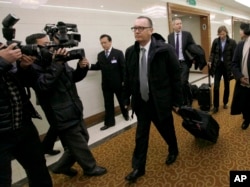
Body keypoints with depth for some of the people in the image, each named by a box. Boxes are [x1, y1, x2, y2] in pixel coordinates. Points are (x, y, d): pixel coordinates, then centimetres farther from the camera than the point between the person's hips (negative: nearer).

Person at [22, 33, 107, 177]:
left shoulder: (57, 60, 7)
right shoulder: (33, 67, -14)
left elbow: (74, 77, 14)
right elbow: (43, 85, -30)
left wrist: (81, 68, -7)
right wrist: (57, 64, -30)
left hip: (76, 111, 9)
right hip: (63, 117, -8)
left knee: (83, 139, 23)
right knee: (80, 145, 9)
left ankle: (61, 166, 38)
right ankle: (91, 168, 34)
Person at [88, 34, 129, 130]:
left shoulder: (118, 53, -8)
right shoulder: (100, 55, 3)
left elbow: (123, 68, -9)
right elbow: (98, 66, 8)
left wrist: (124, 81, -11)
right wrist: (89, 65, -11)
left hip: (118, 83, -3)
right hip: (106, 84, 3)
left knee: (122, 100, 17)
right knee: (108, 104, 9)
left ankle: (126, 114, 43)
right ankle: (109, 122, 21)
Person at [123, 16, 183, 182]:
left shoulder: (165, 49, -13)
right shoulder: (130, 51, 0)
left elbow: (176, 76, -8)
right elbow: (128, 77, 7)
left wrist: (177, 100, -6)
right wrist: (126, 98, 9)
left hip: (160, 101, -2)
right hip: (141, 102, 3)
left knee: (167, 130, 19)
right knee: (141, 136, 12)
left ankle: (173, 151, 51)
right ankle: (138, 168, 29)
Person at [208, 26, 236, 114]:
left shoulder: (232, 42, -6)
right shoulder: (215, 41, 0)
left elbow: (234, 55, -5)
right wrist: (210, 61, -10)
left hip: (227, 66, 0)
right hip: (218, 65, 1)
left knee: (226, 86, 12)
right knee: (216, 86, -6)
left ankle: (225, 103, 31)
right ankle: (215, 106, 3)